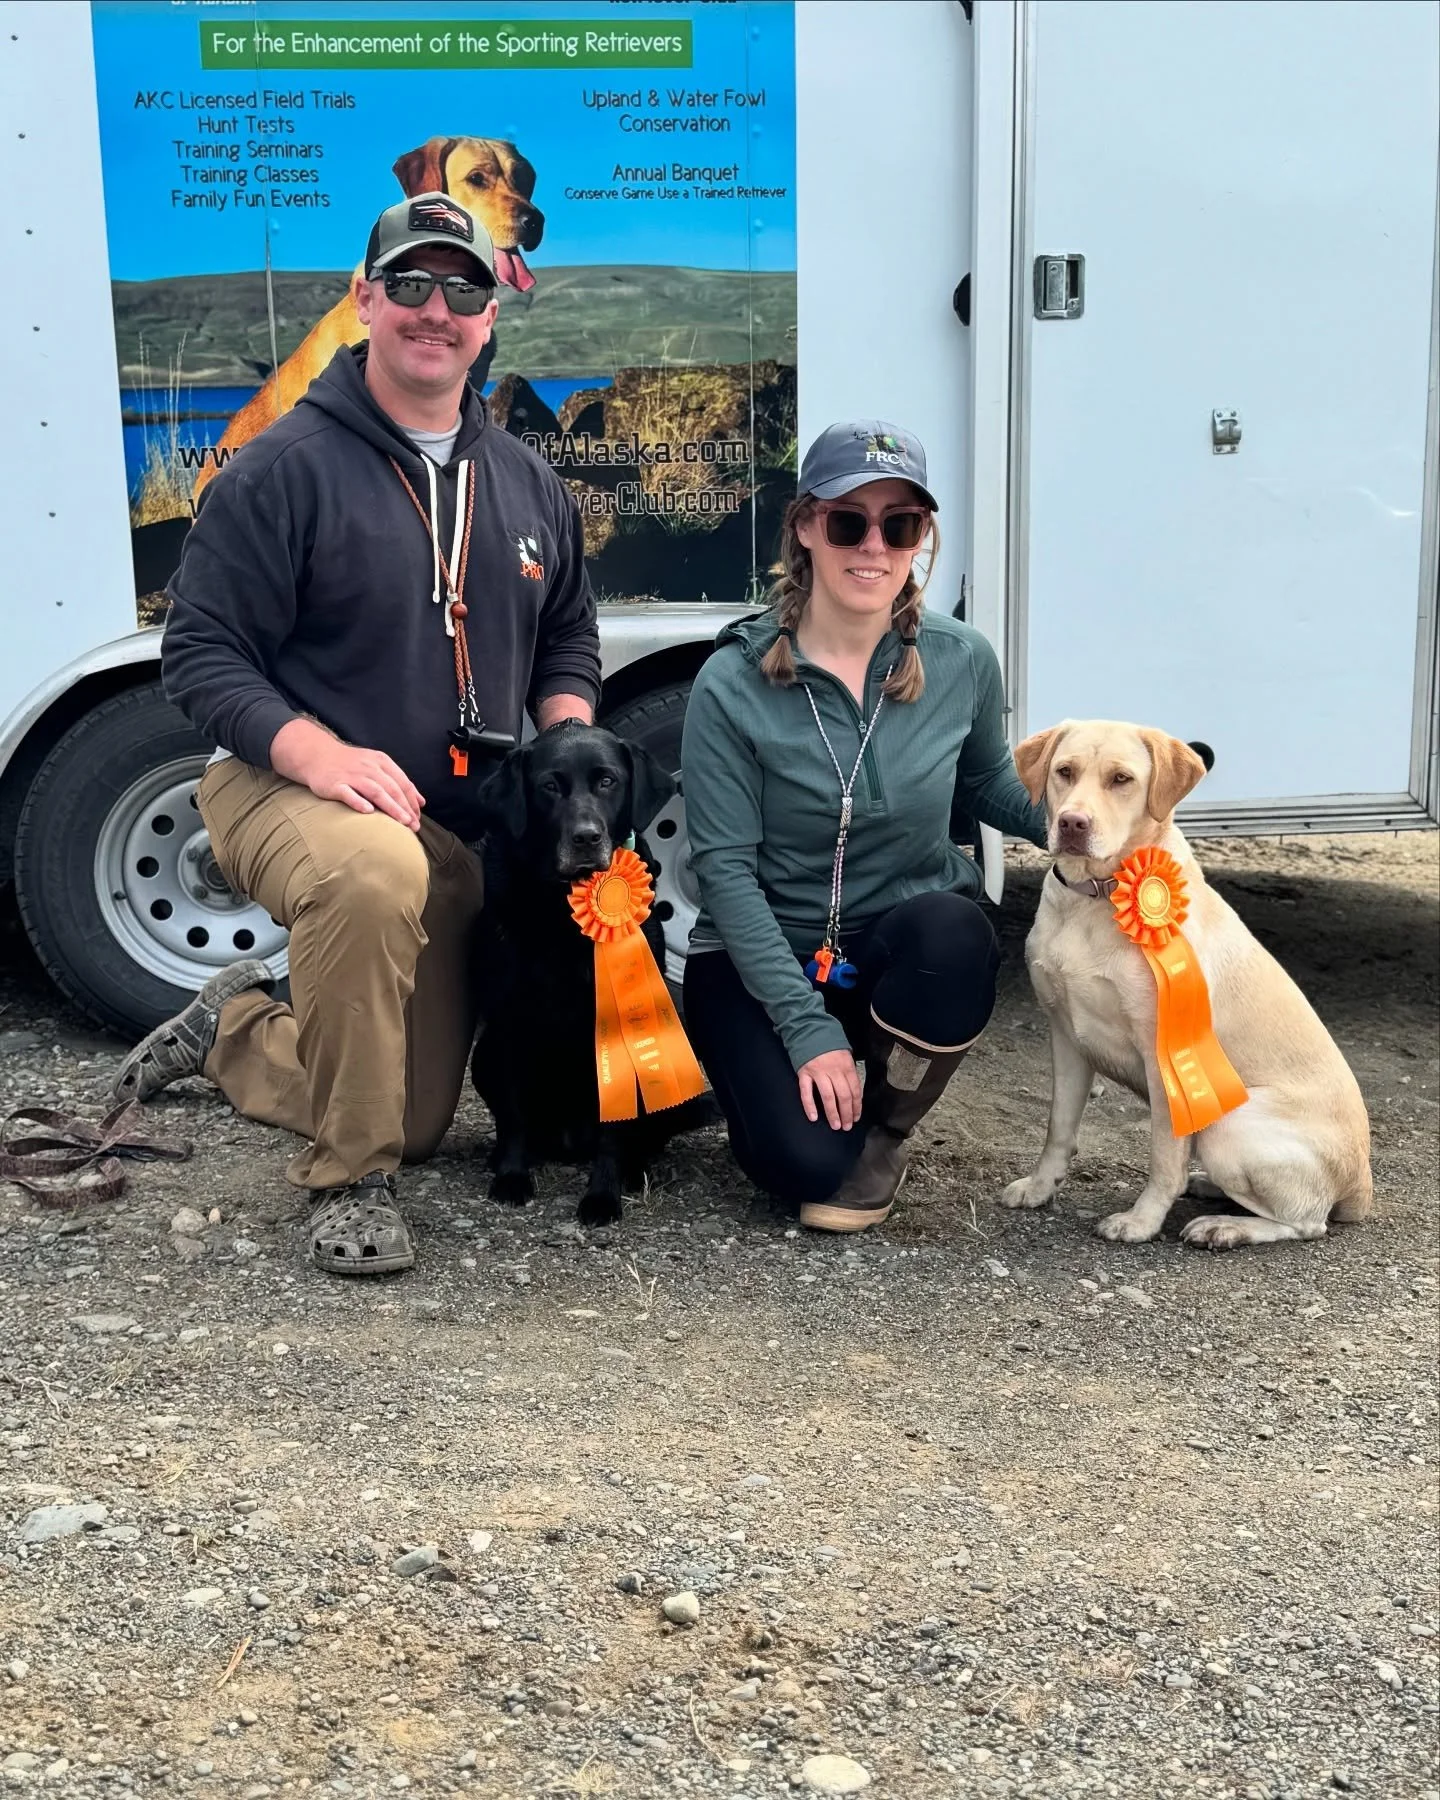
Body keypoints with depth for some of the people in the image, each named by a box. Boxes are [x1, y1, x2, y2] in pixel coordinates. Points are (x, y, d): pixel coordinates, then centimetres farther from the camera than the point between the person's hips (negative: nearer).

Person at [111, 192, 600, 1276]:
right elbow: (201, 655, -13)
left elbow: (569, 633, 19)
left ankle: (234, 1029, 38)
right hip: (284, 787, -6)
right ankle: (348, 1180, -24)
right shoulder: (285, 469, -10)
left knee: (418, 1122, 9)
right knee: (374, 870, -44)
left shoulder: (526, 482, 8)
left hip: (463, 830, 6)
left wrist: (566, 735, -2)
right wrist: (319, 754, -29)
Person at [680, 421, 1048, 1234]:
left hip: (910, 944, 2)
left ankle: (887, 1132, -4)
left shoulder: (962, 663, -6)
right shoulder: (733, 684, -15)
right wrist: (809, 1028, -19)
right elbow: (726, 869, -14)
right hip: (763, 957, -2)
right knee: (808, 1161, -24)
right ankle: (761, 1075, 16)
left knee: (952, 933, -34)